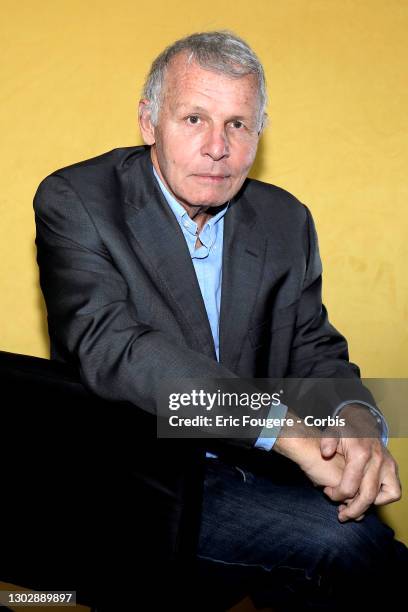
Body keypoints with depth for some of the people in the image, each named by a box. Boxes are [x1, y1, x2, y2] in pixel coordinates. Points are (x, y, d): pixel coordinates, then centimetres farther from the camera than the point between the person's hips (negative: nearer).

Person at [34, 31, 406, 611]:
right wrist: (284, 427, -30)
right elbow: (110, 348, -22)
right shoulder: (75, 201, -7)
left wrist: (355, 419, -19)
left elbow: (315, 351, 8)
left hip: (251, 474, 6)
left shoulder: (286, 221, 9)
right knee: (349, 542, -23)